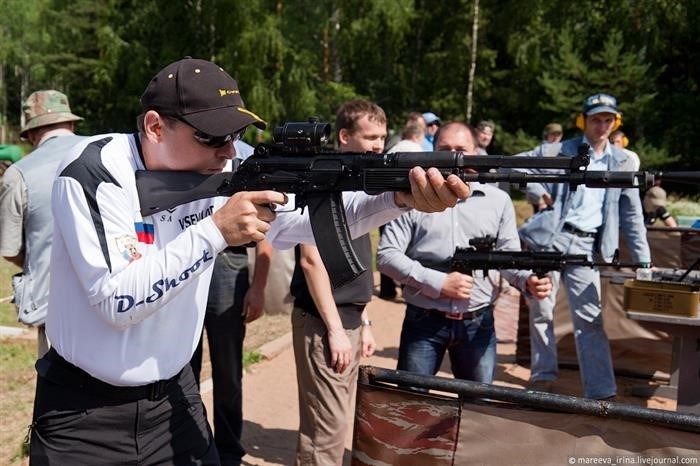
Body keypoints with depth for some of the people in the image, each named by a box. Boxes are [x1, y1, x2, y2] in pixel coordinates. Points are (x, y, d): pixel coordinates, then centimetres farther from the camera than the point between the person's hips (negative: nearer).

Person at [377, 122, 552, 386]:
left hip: (478, 323, 2)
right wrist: (438, 283, -15)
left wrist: (528, 280, -15)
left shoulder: (498, 201, 6)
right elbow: (387, 255, -7)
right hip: (424, 321, -2)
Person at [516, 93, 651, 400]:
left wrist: (643, 260, 8)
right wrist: (536, 191, -6)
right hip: (549, 238, -1)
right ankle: (543, 377, 21)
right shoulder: (560, 152, 3)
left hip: (585, 246, 1)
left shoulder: (622, 163, 11)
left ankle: (601, 392, 2)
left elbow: (632, 216, 12)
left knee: (590, 319, 0)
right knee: (541, 311, 6)